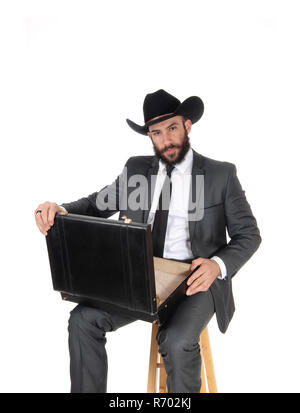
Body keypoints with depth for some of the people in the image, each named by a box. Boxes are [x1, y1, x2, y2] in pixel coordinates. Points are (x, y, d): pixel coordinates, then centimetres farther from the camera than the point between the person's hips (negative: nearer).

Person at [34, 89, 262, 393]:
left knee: (176, 342, -30)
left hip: (197, 278, -3)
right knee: (82, 319, -16)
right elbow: (98, 204, 10)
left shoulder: (222, 174, -1)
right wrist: (59, 209, -13)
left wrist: (218, 264, -20)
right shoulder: (136, 168, 8)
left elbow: (248, 234, 1)